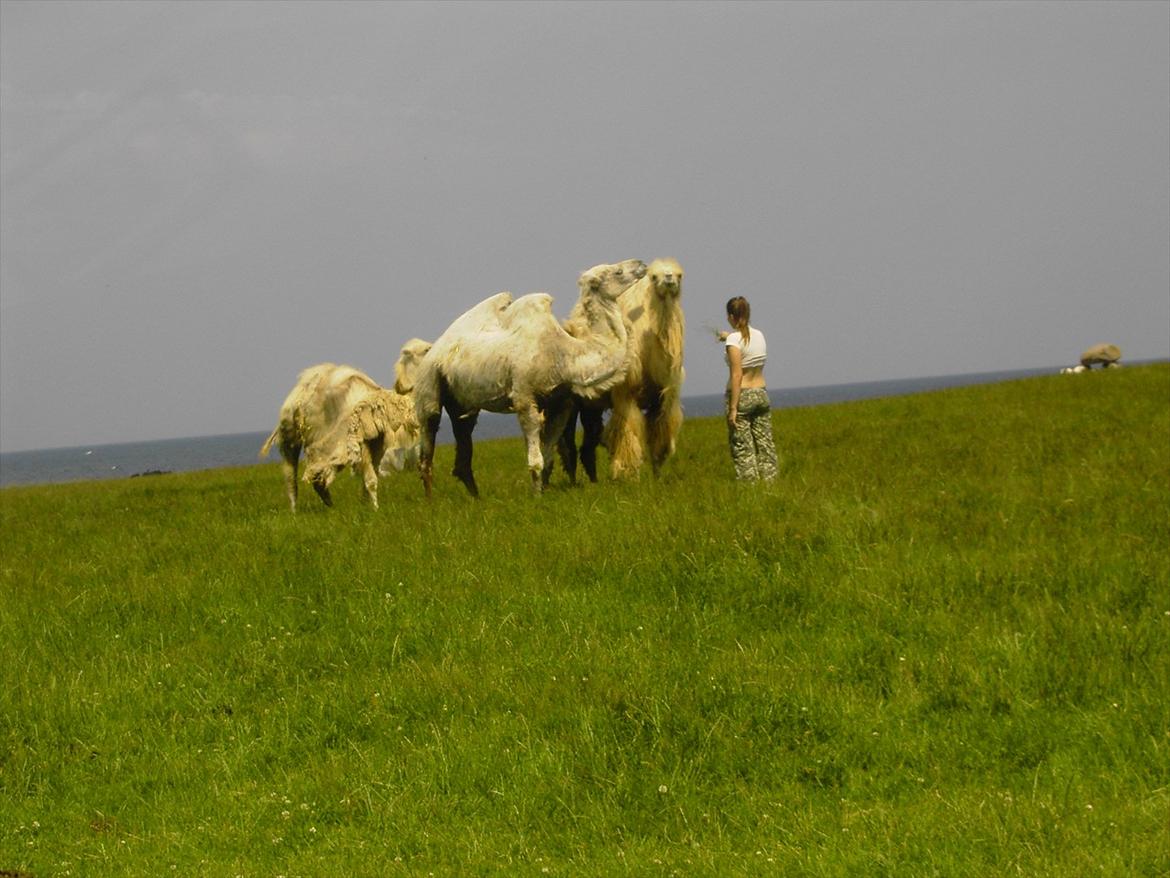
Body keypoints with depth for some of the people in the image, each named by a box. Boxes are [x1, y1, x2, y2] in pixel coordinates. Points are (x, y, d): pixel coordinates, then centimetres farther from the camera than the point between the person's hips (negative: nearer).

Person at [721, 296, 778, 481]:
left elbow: (737, 375, -19)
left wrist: (733, 408, -18)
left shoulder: (734, 339, -14)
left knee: (742, 448, -2)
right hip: (761, 394, 6)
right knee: (764, 444, 8)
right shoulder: (759, 335, 6)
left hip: (741, 396, -6)